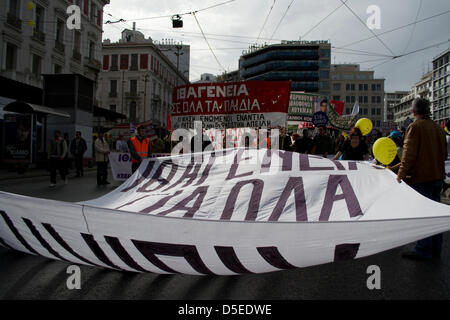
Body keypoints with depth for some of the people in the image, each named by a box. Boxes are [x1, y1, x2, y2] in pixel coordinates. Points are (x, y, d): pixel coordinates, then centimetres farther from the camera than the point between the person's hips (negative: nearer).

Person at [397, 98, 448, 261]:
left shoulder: (415, 127, -12)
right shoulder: (438, 128, 11)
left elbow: (409, 154, -17)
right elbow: (444, 154, 17)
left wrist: (401, 174, -10)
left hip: (420, 177, -8)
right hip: (437, 176, 8)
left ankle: (423, 251, 3)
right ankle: (435, 249, 23)